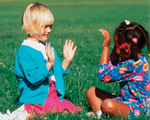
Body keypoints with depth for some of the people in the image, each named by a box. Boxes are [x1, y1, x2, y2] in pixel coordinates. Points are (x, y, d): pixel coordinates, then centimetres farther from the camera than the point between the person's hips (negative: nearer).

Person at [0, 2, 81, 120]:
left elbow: (59, 72, 21)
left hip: (54, 96, 8)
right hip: (37, 99, -8)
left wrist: (67, 60, 6)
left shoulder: (48, 48, 14)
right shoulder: (24, 51, -11)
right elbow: (33, 78, -21)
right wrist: (49, 64, -29)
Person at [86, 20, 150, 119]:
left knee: (108, 105, -40)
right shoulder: (136, 59, 9)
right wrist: (116, 47, 9)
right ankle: (100, 114, -14)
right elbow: (112, 67, 23)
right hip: (125, 100, 11)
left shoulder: (133, 64, -23)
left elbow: (104, 75, -23)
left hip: (136, 108, -11)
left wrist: (106, 47, -17)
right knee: (91, 92, 10)